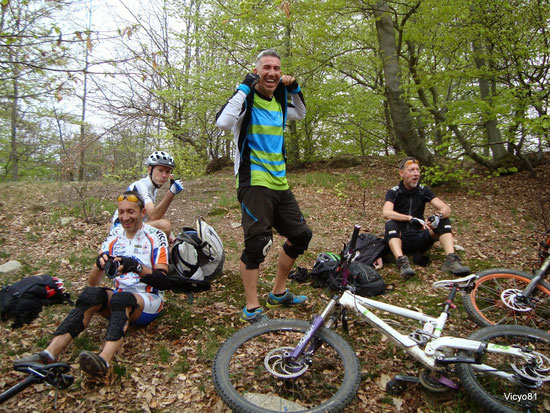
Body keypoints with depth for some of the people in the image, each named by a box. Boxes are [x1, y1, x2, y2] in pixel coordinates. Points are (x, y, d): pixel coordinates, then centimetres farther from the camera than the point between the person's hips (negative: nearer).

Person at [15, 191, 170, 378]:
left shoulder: (156, 236, -4)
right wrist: (100, 266, -20)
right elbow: (93, 283, 4)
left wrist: (137, 267, -30)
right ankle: (48, 355, -35)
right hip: (119, 296, 4)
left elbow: (162, 281, -13)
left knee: (122, 299, -36)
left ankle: (103, 361, -56)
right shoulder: (114, 236, 9)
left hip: (148, 299, -4)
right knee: (92, 294, -26)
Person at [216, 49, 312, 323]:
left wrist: (294, 89, 17)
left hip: (279, 182, 8)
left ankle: (278, 293, 28)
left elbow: (300, 114, 35)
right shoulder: (246, 99, -7)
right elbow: (223, 122, -27)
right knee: (257, 244, -11)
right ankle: (251, 308, 7)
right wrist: (244, 88, -21)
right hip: (254, 183, -8)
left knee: (300, 235, 12)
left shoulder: (279, 102, 14)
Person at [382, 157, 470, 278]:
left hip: (419, 239, 3)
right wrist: (411, 218, -40)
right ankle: (402, 262, -49)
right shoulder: (394, 192, -8)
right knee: (390, 224, -32)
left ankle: (451, 260, -29)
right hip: (401, 240, -3)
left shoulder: (423, 190, 2)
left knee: (444, 220, -15)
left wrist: (438, 216, -31)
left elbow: (446, 209, -7)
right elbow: (386, 213, -28)